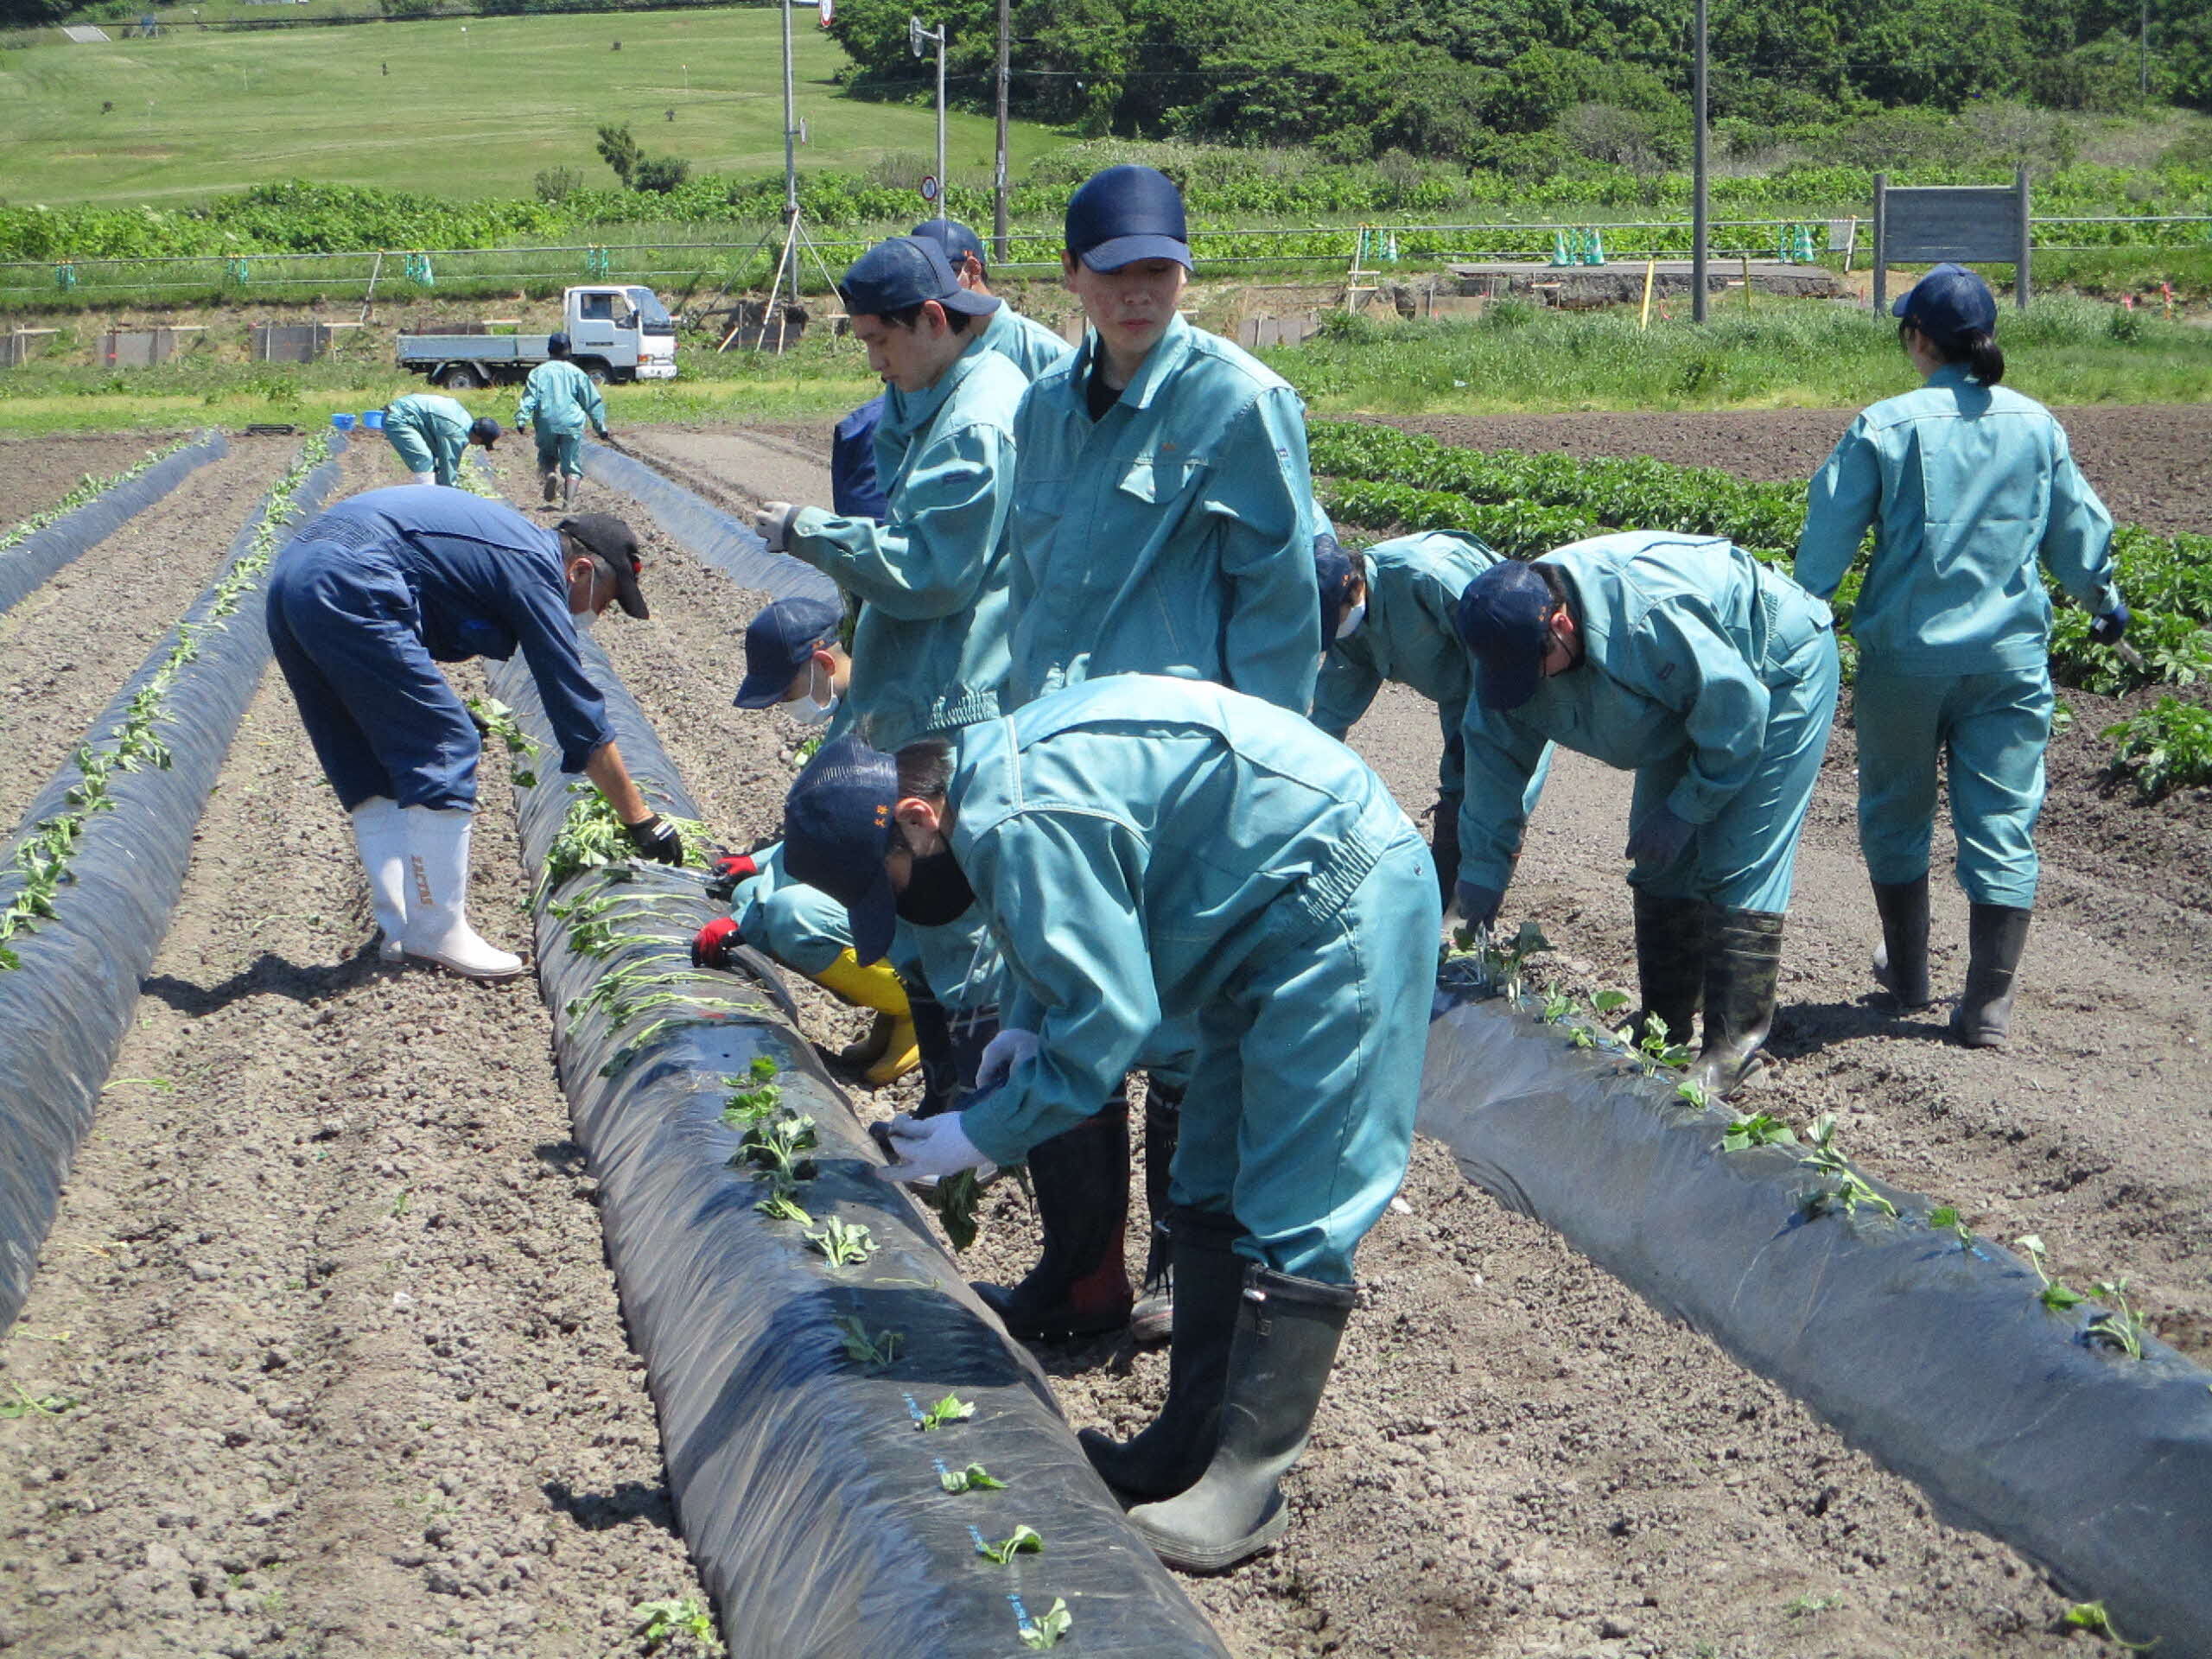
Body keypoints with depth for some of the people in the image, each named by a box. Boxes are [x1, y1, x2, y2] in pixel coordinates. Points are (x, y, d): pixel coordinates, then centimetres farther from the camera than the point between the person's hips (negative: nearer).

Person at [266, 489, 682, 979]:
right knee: (444, 752, -3)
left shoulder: (510, 538, 24)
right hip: (350, 586, -10)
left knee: (369, 773, 15)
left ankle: (399, 929, 17)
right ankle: (437, 933, 2)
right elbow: (577, 705, 0)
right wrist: (641, 819, 5)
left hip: (289, 579, 10)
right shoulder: (536, 567, -1)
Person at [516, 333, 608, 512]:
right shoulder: (575, 372, 5)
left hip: (546, 424, 0)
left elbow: (529, 398, -6)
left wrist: (521, 420, -10)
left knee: (548, 456, 20)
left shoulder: (538, 372, 4)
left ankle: (550, 474, -12)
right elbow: (592, 401, 8)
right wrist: (600, 425, 14)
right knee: (572, 464, 5)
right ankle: (569, 500, -9)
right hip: (572, 423, 0)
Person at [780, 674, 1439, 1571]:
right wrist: (1025, 1025, 3)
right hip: (1273, 921, 11)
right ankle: (1191, 1444, 23)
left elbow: (1109, 1016, -24)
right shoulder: (994, 767, 7)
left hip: (1339, 901, -11)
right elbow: (1072, 940, 21)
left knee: (1292, 1212, -10)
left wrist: (983, 1134, -15)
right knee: (1213, 1187, 15)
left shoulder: (1022, 822, -26)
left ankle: (1245, 1485, -7)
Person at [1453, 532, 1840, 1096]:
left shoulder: (1650, 615, -41)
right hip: (1690, 696, 8)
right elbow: (1494, 753, -5)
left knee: (1739, 868, -15)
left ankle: (1735, 1044, -11)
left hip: (1780, 676, -8)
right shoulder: (1516, 633, -16)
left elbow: (1737, 714, -29)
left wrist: (1686, 810, -19)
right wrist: (1481, 872, -4)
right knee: (1661, 860, 7)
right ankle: (1664, 1022, 18)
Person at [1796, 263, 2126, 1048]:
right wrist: (2104, 601, 31)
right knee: (2003, 821, 4)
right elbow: (2077, 528, 12)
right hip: (2010, 655, 2)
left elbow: (1829, 536, -6)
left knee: (1897, 812, 18)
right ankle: (1988, 1002, 0)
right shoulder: (2036, 425, 1)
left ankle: (1908, 971, 30)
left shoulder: (1885, 427, -9)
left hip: (1908, 653, -2)